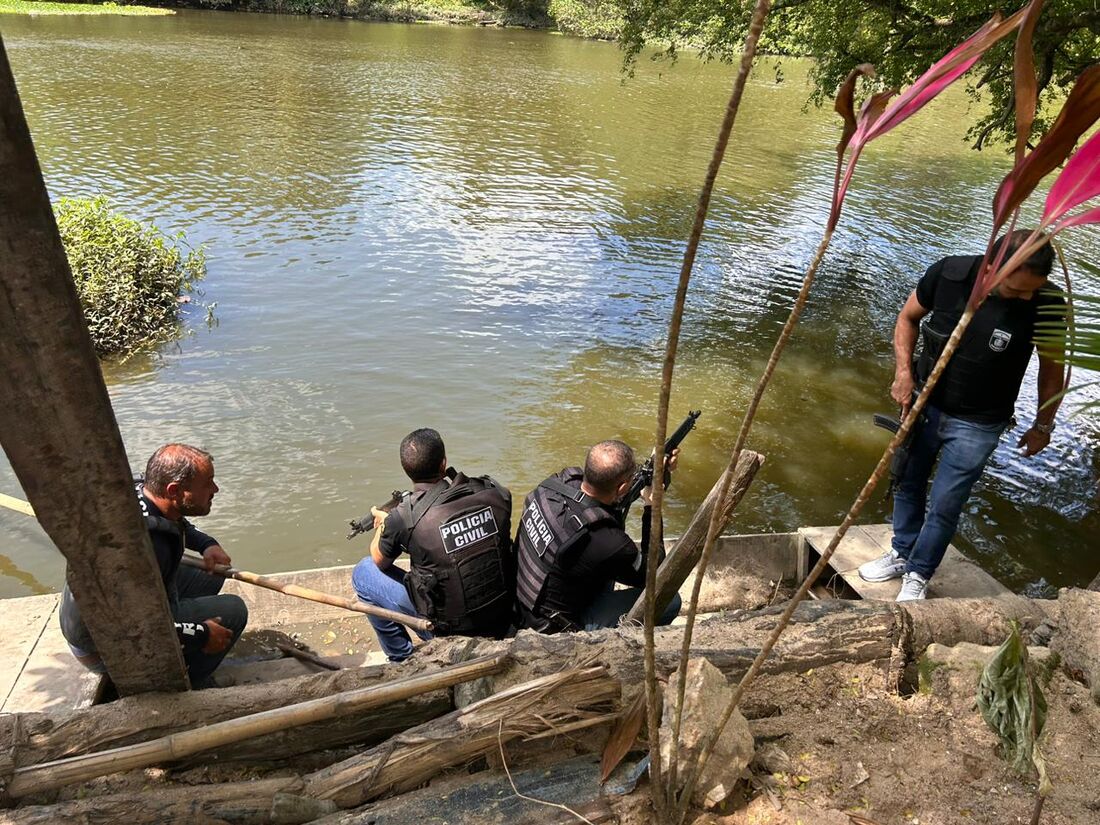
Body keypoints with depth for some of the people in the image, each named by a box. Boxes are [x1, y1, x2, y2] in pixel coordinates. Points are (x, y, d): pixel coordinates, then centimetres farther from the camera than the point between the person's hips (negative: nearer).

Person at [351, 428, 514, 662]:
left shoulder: (403, 517, -20)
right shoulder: (494, 493, -11)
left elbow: (380, 561, 1)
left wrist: (383, 524, 22)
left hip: (451, 631, -4)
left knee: (363, 572, 12)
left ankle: (401, 659, 22)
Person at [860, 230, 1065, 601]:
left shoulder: (1046, 305, -21)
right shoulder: (948, 273, -20)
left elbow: (1052, 366, -4)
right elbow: (908, 318, -1)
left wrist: (1043, 425, 4)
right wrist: (904, 370, -13)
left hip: (977, 425, -3)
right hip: (926, 404, 3)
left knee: (943, 506, 3)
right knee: (907, 483, 18)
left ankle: (918, 574, 27)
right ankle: (902, 553, 41)